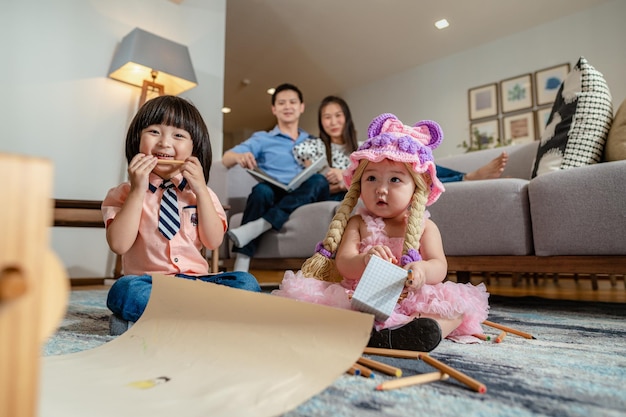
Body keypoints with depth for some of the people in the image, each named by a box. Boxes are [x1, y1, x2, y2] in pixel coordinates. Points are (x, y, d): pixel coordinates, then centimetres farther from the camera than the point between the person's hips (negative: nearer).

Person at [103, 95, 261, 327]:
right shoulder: (125, 194, 4)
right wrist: (138, 191, -15)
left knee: (246, 283, -22)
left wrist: (201, 190, -10)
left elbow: (213, 241, -4)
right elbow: (119, 245, -11)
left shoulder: (201, 193, 10)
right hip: (149, 283, -2)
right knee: (124, 290, -34)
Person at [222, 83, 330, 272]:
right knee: (262, 190, -35)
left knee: (319, 181, -29)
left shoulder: (313, 142, 25)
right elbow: (226, 159, 2)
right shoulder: (262, 139, 16)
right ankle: (240, 268, -41)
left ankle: (257, 226, -42)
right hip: (275, 196, -1)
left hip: (305, 199, 2)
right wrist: (239, 156, -24)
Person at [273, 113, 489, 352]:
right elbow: (343, 263, -7)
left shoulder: (425, 227, 8)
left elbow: (439, 266, -6)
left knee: (458, 306, -23)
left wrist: (422, 270, -32)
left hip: (409, 302, 1)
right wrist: (365, 261, -32)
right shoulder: (358, 223, 7)